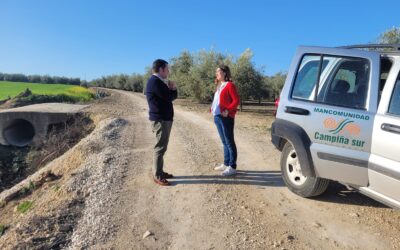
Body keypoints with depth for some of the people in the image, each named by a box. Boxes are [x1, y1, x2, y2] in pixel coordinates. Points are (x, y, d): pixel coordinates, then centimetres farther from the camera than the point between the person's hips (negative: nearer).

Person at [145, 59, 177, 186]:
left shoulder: (159, 81, 18)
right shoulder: (155, 81, -16)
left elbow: (173, 95, 15)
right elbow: (169, 97, -20)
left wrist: (172, 88, -6)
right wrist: (172, 89, 1)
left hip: (164, 118, 11)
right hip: (160, 119, -11)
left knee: (162, 147, 15)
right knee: (160, 148, -6)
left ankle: (159, 172, 24)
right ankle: (157, 176, 2)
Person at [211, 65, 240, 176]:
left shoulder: (230, 85, -8)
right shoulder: (219, 86, 18)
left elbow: (236, 100, -14)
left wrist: (228, 110, -21)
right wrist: (212, 109, 8)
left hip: (226, 117, -9)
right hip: (217, 116, 9)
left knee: (229, 142, -5)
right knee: (224, 142, 14)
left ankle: (232, 167, 1)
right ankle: (226, 164, 23)